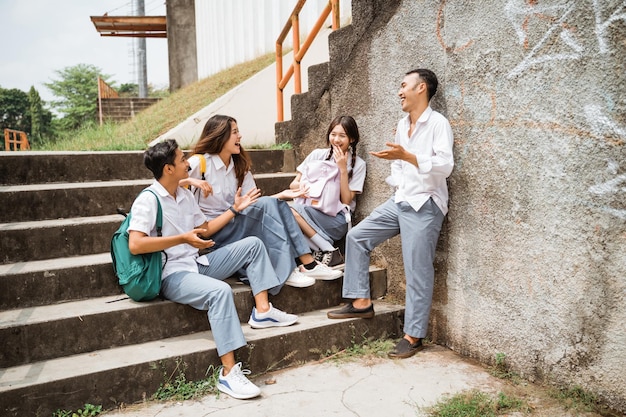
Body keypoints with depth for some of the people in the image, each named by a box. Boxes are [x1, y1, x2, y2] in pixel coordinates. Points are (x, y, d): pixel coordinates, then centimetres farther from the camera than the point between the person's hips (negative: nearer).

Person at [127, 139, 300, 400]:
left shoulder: (185, 195, 13)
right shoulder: (147, 201, -13)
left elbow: (204, 229, 22)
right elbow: (135, 245, -25)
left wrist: (235, 209, 18)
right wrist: (183, 238, -27)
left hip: (198, 264, 9)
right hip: (172, 275, -9)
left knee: (252, 244, 5)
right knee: (220, 291, -36)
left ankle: (262, 311, -1)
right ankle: (229, 373, -33)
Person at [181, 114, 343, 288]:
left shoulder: (240, 165, 12)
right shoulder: (199, 162, -8)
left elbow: (253, 203, 3)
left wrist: (282, 195, -9)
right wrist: (190, 181, -32)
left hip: (236, 224, 7)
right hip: (210, 231, -7)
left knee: (277, 205, -18)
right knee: (268, 205, -25)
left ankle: (308, 264, -23)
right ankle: (285, 272, -27)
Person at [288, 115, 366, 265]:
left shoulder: (358, 164, 1)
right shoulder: (317, 155, 8)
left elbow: (346, 201, -6)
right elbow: (293, 184, 10)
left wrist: (343, 169, -12)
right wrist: (301, 186, -14)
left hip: (337, 218, -3)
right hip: (313, 210, 4)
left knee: (294, 211, -29)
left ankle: (325, 250, -16)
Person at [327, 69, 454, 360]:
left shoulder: (438, 123, -10)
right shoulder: (401, 126, 14)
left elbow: (445, 166, -21)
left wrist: (406, 156, -29)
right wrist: (396, 186, 9)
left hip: (424, 206, -8)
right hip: (399, 202, 8)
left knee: (417, 273, -3)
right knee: (356, 236, 5)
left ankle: (413, 335, 11)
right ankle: (361, 302, 14)